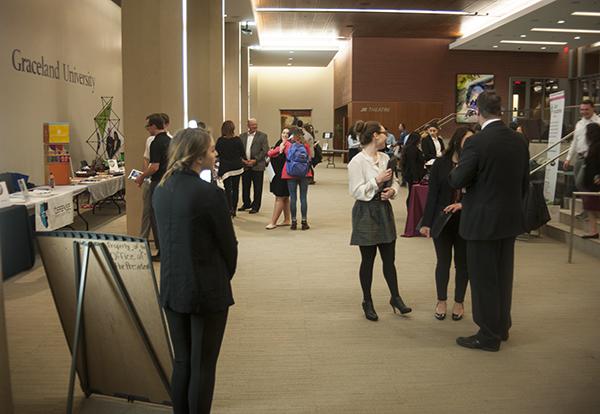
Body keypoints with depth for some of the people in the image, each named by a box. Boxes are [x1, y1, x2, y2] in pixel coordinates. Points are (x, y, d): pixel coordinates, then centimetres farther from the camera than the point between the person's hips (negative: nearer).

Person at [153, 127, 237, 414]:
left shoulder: (161, 190, 2)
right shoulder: (210, 193, -19)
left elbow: (167, 239, 9)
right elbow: (229, 245, -10)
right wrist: (224, 278, 9)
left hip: (171, 289, 7)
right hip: (207, 291, -6)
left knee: (181, 362, 18)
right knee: (203, 366, 7)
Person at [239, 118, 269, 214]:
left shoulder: (262, 136, 0)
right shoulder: (242, 136, 12)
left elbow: (265, 150, -6)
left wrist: (255, 160, -13)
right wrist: (242, 160, -6)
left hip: (257, 165, -3)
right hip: (245, 165, 4)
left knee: (257, 188, 1)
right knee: (245, 187, 10)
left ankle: (255, 206, 11)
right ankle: (246, 204, 26)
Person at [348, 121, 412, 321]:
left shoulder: (385, 158, 7)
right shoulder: (357, 161, -13)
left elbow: (395, 181, 15)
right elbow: (356, 191, -17)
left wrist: (392, 190, -6)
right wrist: (378, 180, -22)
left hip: (384, 210, 6)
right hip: (366, 213, -6)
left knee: (389, 259, 12)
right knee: (368, 260, 6)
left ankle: (395, 297, 27)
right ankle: (367, 302, 21)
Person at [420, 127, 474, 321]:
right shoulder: (441, 164, -3)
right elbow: (432, 194, -2)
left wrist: (462, 204, -23)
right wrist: (427, 223, -4)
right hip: (442, 220, 0)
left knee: (462, 263, 11)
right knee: (443, 262, 9)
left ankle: (459, 302, 26)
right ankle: (441, 301, 24)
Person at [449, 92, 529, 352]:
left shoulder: (476, 143, -18)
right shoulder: (519, 141, 3)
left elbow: (457, 182, -17)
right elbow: (525, 183, 9)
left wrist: (455, 171, 5)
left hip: (483, 221, -7)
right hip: (510, 219, 7)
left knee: (483, 277, 5)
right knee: (503, 274, 19)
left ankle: (489, 335, 15)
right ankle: (502, 326, 34)